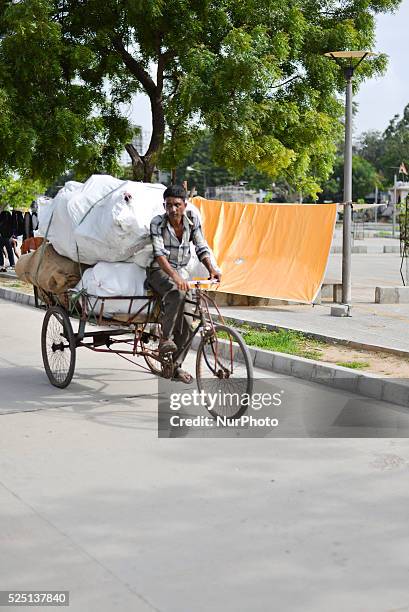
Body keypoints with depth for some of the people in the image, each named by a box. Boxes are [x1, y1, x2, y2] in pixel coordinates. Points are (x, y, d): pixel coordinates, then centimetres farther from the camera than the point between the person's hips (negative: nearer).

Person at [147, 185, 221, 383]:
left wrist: (211, 269, -21)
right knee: (177, 293, -37)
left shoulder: (193, 218, -6)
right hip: (159, 271, -5)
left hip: (181, 270, 5)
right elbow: (159, 254, -30)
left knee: (186, 320, -2)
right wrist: (174, 276, -45)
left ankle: (176, 365, 10)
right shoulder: (157, 223, -18)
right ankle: (165, 339, -25)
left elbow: (201, 247, -3)